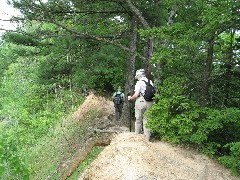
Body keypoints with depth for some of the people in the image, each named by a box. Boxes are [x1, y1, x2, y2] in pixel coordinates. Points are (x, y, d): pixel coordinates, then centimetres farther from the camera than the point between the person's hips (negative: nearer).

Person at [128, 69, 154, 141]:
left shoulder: (139, 83, -9)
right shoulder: (150, 82, 8)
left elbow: (136, 95, -14)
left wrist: (130, 98, 3)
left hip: (141, 102, -5)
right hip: (149, 103, 5)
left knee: (138, 120, 8)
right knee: (146, 120, 10)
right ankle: (147, 137, 11)